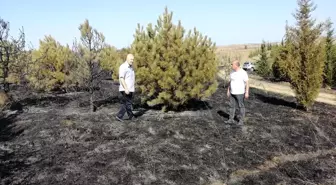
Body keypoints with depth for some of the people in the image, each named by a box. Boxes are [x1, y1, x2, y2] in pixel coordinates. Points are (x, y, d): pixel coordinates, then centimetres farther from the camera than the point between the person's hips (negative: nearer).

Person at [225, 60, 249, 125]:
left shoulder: (243, 73, -15)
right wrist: (228, 91, 12)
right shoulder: (232, 72, 5)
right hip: (233, 92, 6)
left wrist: (247, 93, -17)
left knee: (241, 106, 3)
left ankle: (241, 121, 13)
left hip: (240, 93, -6)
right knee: (232, 106, 8)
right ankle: (231, 120, 17)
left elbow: (247, 83, -14)